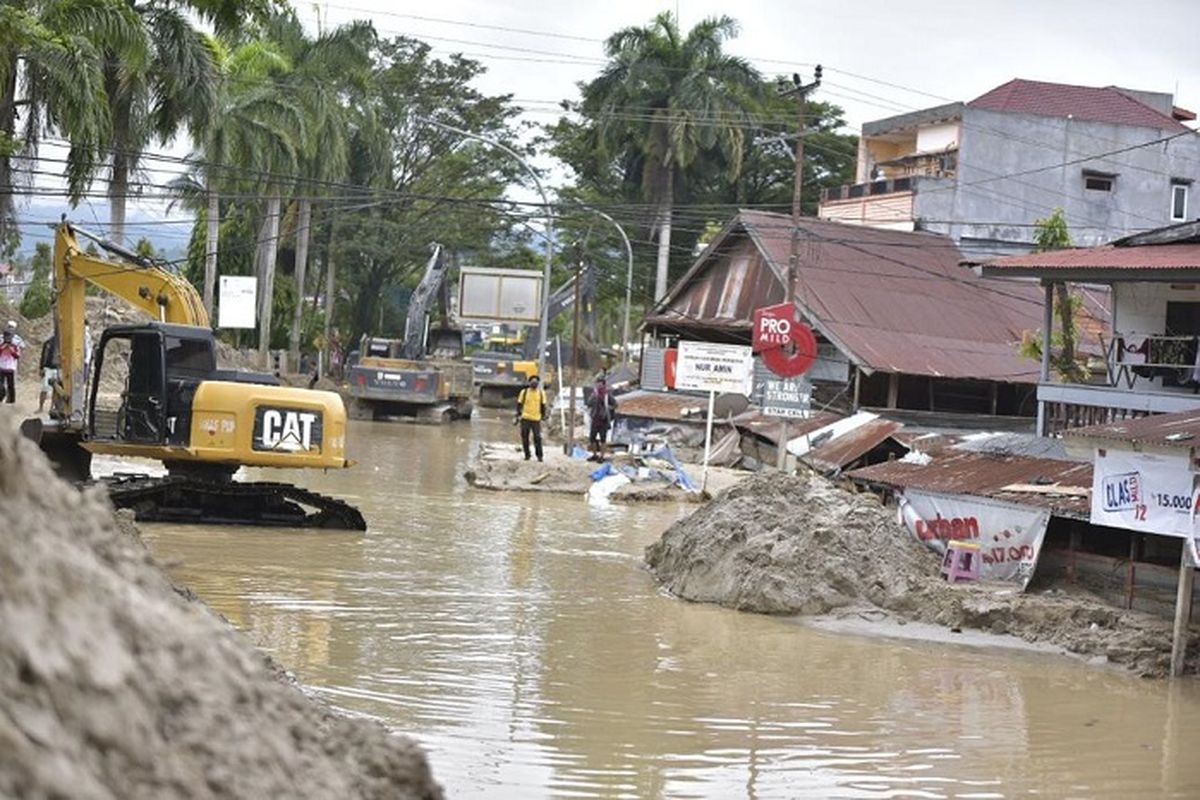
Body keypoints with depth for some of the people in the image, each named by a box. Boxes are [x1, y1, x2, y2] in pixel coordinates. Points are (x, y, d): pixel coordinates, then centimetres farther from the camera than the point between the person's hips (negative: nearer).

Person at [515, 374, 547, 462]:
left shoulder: (541, 393, 7)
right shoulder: (524, 392, 3)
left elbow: (543, 405, 14)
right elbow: (519, 404, 5)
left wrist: (543, 415, 11)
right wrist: (518, 415, -1)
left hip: (536, 419, 0)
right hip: (525, 418, 0)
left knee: (537, 438, -7)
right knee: (525, 437, 3)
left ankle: (539, 456, 3)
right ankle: (527, 455, 14)